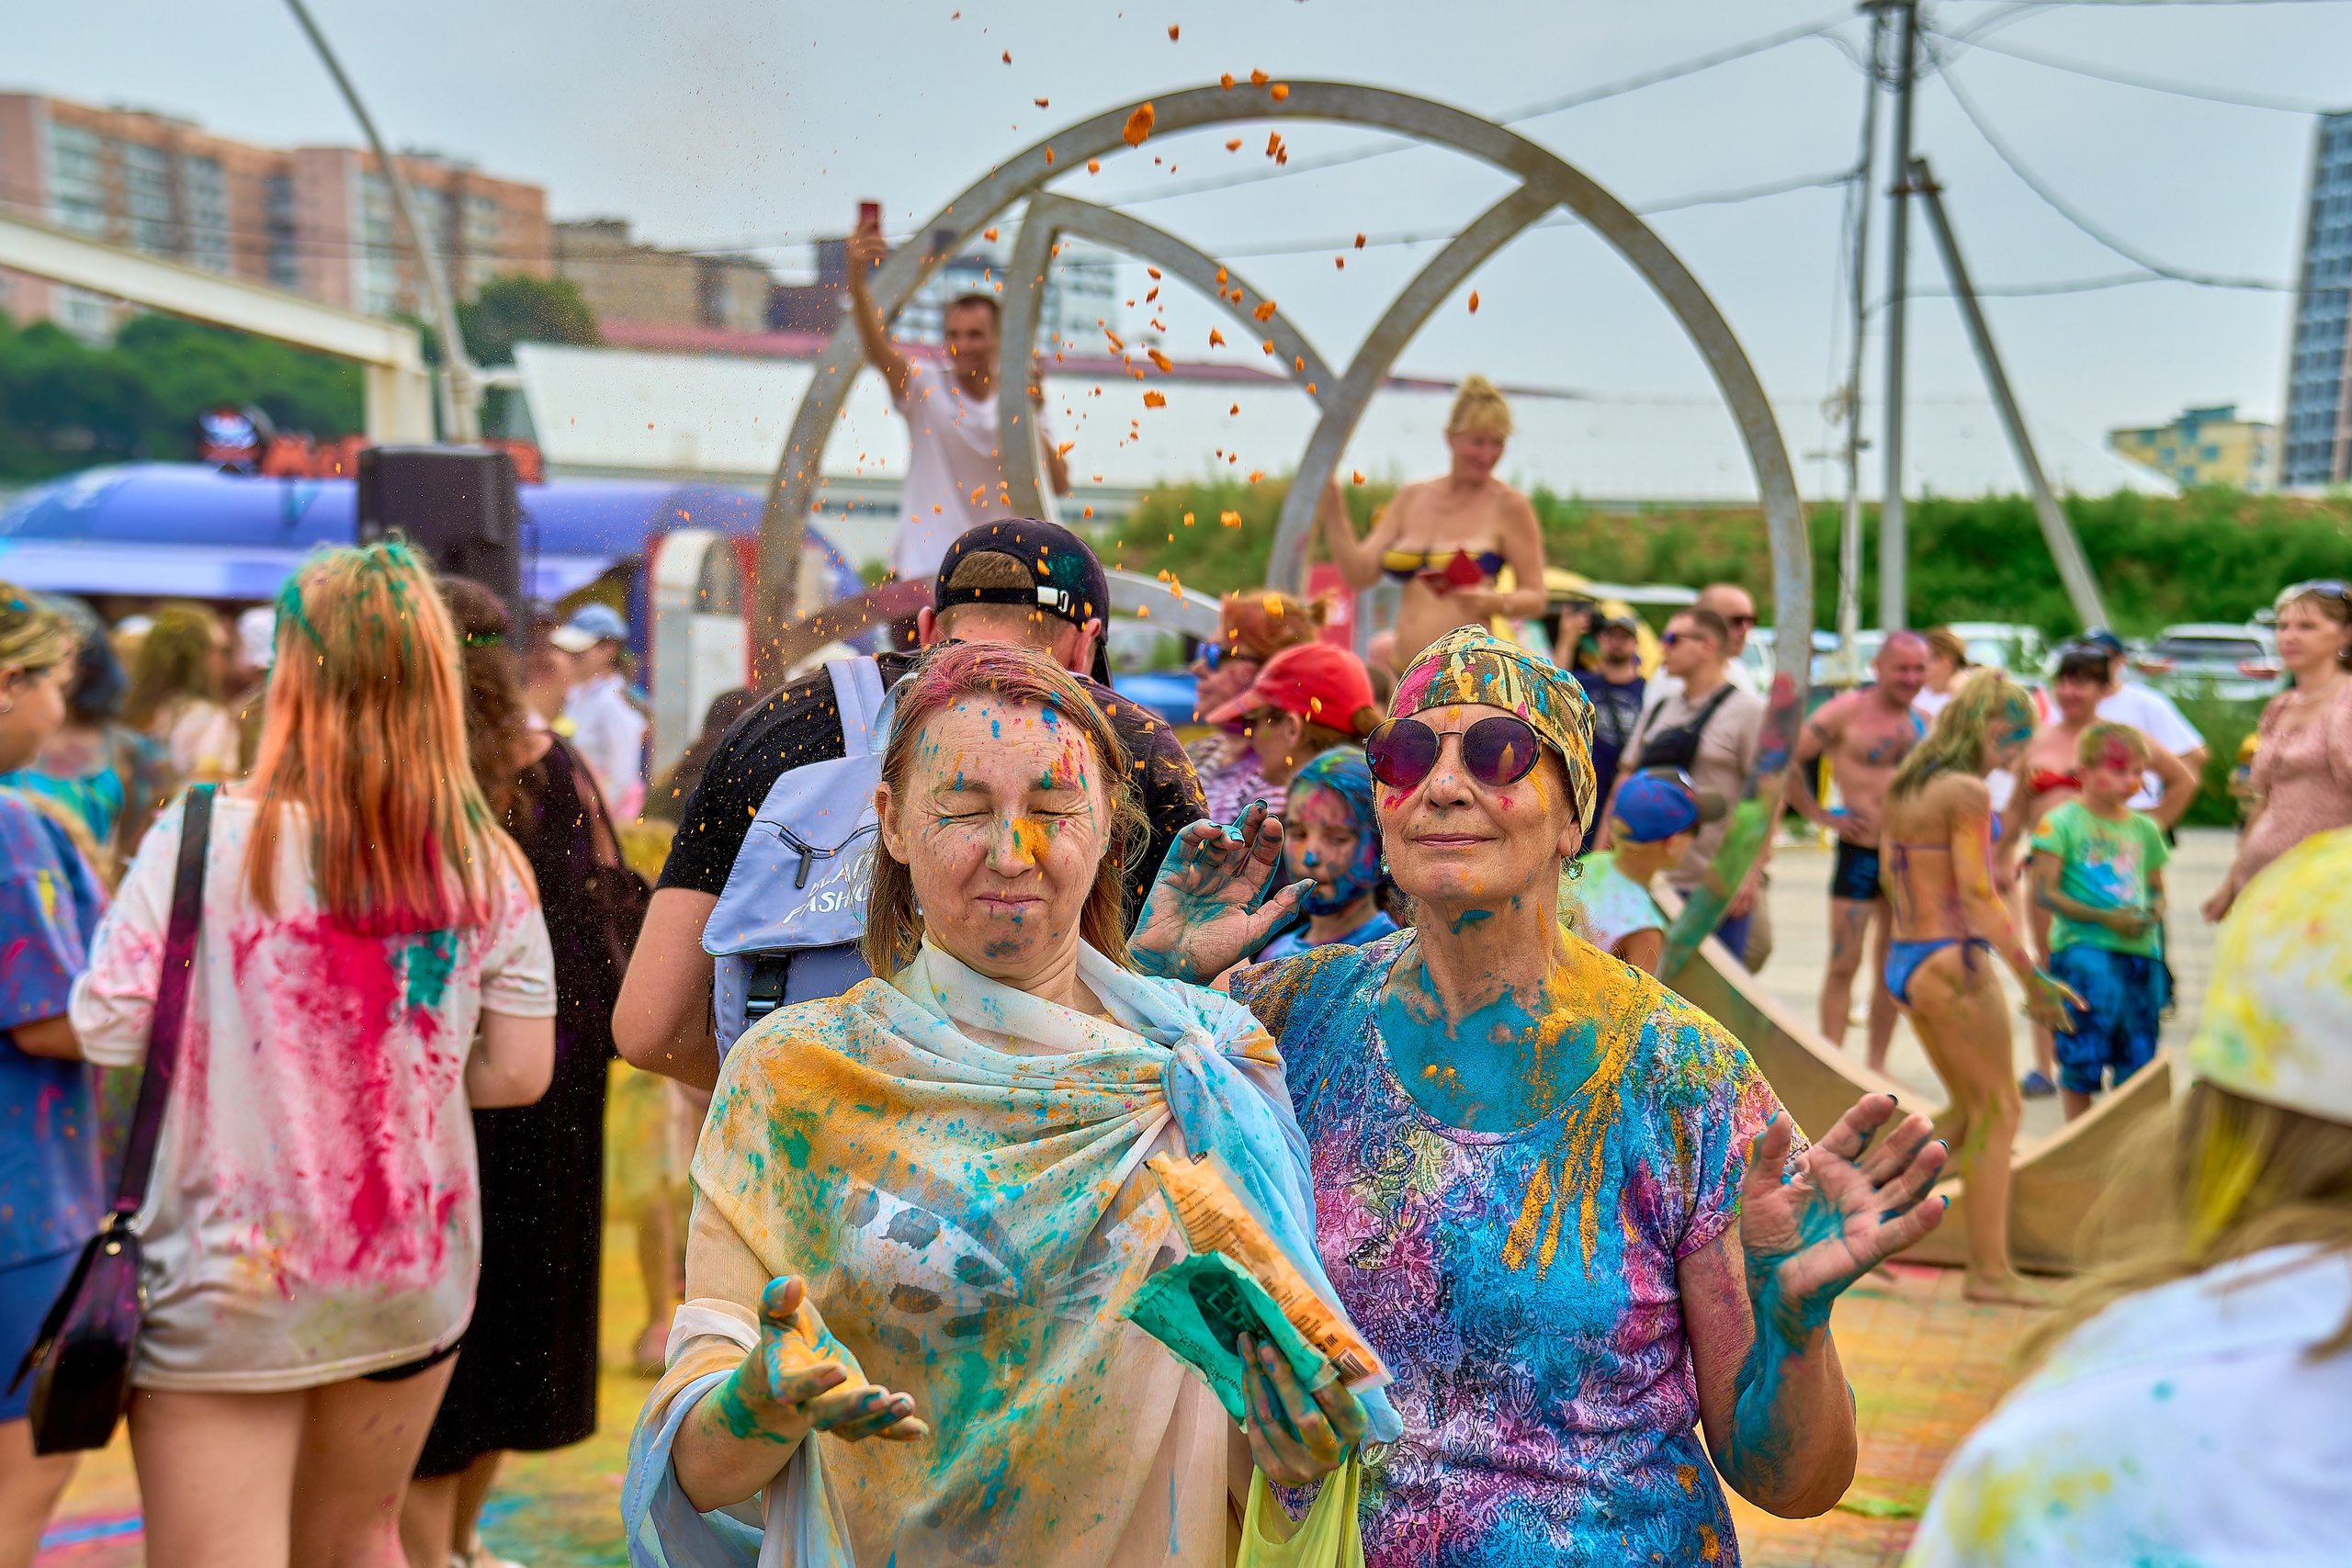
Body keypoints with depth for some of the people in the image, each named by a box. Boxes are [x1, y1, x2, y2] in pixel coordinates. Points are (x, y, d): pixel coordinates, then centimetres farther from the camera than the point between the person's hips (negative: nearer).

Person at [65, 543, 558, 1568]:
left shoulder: (204, 839, -14)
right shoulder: (491, 869, -5)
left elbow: (103, 1039, -11)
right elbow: (519, 1073, -1)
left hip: (230, 1288, -4)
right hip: (419, 1281, 4)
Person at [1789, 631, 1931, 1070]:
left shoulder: (1923, 721, 11)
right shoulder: (1848, 710, -8)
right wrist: (1821, 815, -11)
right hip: (1862, 850, -5)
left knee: (1892, 966, 11)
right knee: (1843, 964, -2)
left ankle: (1877, 1064, 22)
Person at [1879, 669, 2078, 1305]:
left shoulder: (1902, 787, 11)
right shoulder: (1968, 792, -14)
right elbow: (1979, 895, -19)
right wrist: (2033, 978, -17)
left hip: (1901, 963, 8)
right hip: (1951, 964, -8)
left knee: (1972, 1112, 19)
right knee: (2001, 1111, 3)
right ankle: (1990, 1271, 4)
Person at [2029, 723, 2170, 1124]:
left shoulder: (2144, 829, 14)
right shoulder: (2062, 822, -3)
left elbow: (2157, 890, 21)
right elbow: (2045, 892, -8)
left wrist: (2154, 911, -3)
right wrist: (2105, 918, -15)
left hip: (2141, 952, 5)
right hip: (2083, 948, -5)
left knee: (2139, 1058, 8)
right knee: (2081, 1060, -4)